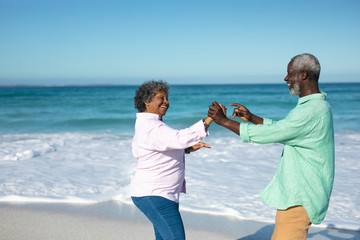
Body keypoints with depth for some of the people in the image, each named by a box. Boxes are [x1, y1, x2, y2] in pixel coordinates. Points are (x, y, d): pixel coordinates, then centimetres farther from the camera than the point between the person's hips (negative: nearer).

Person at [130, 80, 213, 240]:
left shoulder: (151, 123, 12)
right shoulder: (151, 127, -22)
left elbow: (164, 152, 22)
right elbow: (180, 138, -37)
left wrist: (188, 149, 8)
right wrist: (209, 119, -38)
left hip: (165, 193, 11)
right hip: (153, 196, -11)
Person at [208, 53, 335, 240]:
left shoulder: (311, 111, -23)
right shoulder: (318, 106, 12)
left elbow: (266, 134, -22)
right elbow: (282, 128, 23)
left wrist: (224, 121, -14)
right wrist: (251, 118, 15)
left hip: (300, 196, -11)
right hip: (297, 191, 11)